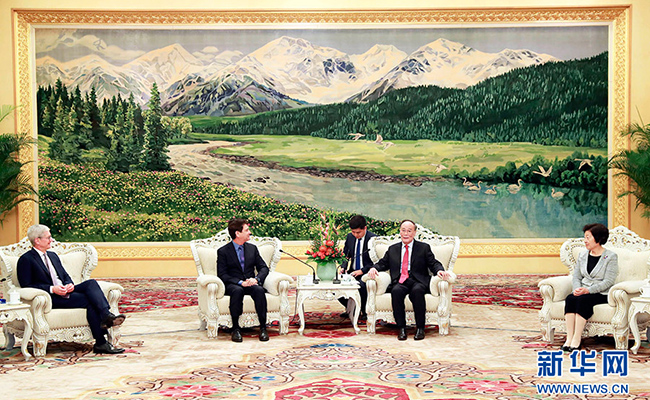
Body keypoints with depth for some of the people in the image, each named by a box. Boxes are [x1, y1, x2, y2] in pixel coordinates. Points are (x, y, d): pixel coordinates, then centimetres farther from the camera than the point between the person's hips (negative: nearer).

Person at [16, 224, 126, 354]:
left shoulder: (53, 255, 24)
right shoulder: (26, 260, -1)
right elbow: (26, 286, -10)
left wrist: (69, 284, -2)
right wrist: (52, 289, -19)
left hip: (65, 291, 7)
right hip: (50, 298, -7)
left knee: (91, 283, -23)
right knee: (89, 300, -26)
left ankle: (106, 315, -40)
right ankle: (101, 342, -31)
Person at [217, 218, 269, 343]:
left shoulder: (252, 248, 14)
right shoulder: (223, 251, 1)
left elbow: (264, 268, 11)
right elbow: (222, 274, -6)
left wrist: (256, 279, -11)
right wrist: (240, 282, -20)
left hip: (251, 283, 3)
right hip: (232, 285, -3)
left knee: (259, 289, -32)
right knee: (237, 290, -38)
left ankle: (263, 327, -29)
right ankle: (235, 328, -30)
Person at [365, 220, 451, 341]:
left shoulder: (424, 248, 15)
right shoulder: (392, 249, 23)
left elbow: (433, 263, 6)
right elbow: (383, 263, 20)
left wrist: (440, 271, -17)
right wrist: (373, 268, -3)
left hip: (418, 281, -2)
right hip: (400, 282, 2)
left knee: (417, 291, -36)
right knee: (396, 291, -33)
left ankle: (420, 328, -25)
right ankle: (401, 328, -24)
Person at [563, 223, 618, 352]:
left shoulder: (611, 257, -4)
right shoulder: (583, 255, 15)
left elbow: (608, 282, -11)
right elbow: (576, 276, 12)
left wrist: (588, 290, -21)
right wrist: (578, 289, -10)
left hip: (602, 293, -5)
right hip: (583, 292, 5)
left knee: (583, 299, -34)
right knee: (570, 298, -28)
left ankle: (576, 339, -34)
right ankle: (569, 338, -33)